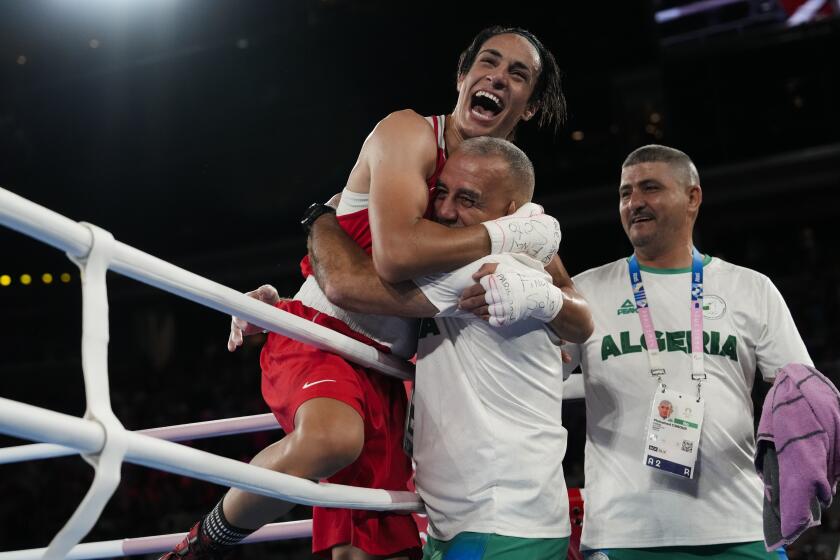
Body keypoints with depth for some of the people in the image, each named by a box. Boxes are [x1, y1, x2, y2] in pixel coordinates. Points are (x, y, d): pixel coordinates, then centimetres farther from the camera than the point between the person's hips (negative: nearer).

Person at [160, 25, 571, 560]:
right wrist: (511, 234, -17)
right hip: (318, 335, -6)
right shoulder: (409, 134, -7)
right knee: (332, 436, -39)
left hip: (382, 372, 7)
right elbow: (396, 252, -26)